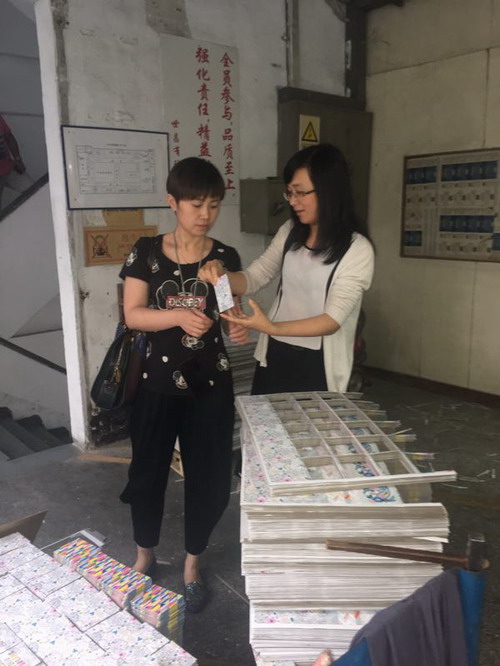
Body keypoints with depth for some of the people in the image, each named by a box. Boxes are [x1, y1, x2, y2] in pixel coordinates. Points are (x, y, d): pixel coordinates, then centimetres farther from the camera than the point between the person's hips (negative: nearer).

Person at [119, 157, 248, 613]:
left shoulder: (226, 258, 0)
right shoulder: (146, 253, -3)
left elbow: (234, 315, 3)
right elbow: (132, 315, -7)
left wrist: (239, 328, -21)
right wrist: (179, 316, -24)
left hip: (211, 385, 1)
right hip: (158, 383, 0)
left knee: (208, 475, 7)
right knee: (148, 470, 11)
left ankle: (192, 563, 32)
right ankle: (145, 555, 38)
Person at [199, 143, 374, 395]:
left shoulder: (357, 249, -14)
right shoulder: (289, 232, 3)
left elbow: (333, 319, -20)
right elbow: (253, 278, 4)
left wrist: (272, 328, -32)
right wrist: (221, 273, -18)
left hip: (318, 365, -5)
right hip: (273, 356, 5)